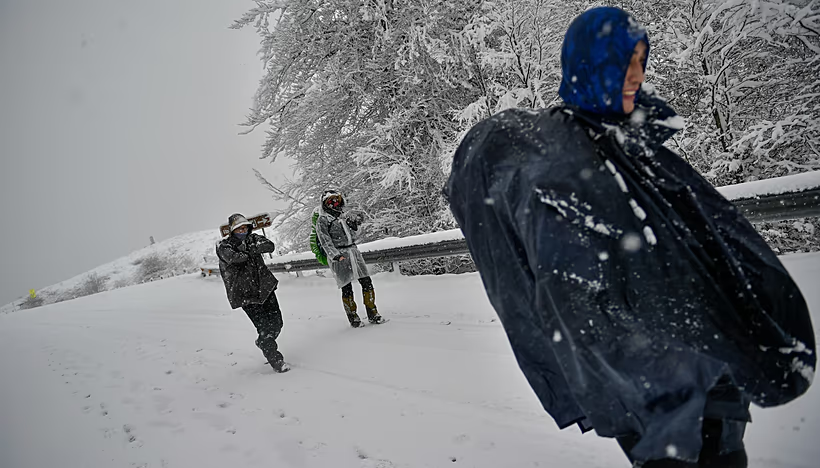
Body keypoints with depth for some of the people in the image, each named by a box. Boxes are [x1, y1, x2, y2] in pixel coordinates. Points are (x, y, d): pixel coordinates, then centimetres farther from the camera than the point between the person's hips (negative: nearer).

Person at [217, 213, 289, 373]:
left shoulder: (252, 238, 8)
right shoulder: (223, 246, -5)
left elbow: (270, 246, -9)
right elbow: (233, 257, -26)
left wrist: (253, 247, -23)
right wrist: (250, 252, -12)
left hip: (265, 287, 5)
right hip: (246, 294, -5)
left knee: (276, 322, 6)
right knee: (264, 327, -9)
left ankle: (263, 343, 37)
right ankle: (276, 360, 5)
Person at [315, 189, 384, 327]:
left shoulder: (344, 216, 18)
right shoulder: (322, 220, 0)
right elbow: (325, 241, -10)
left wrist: (354, 224, 6)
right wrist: (336, 255, -21)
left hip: (353, 251, 6)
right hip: (338, 256, -6)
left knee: (367, 282, 0)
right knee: (346, 288, -4)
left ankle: (372, 314, 9)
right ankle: (353, 317, 9)